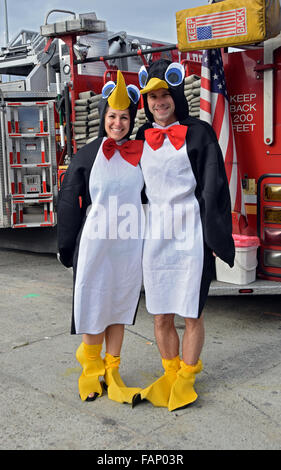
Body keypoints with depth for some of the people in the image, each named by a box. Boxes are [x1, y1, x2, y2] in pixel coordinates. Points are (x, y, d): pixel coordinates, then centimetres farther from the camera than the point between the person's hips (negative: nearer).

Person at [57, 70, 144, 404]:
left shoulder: (140, 154, 6)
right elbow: (69, 201, 1)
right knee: (94, 303, 4)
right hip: (95, 241, -2)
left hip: (129, 242, 3)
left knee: (120, 303, 10)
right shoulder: (87, 155, -1)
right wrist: (66, 247, 0)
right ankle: (91, 367, 26)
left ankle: (112, 371, 24)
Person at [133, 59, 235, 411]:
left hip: (191, 234, -3)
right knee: (161, 316, 10)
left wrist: (215, 238, -9)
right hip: (154, 236, 4)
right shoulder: (142, 138, 11)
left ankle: (186, 379, 24)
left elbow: (213, 187, -3)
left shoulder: (198, 133, 0)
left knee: (192, 315, 5)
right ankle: (169, 375, 29)